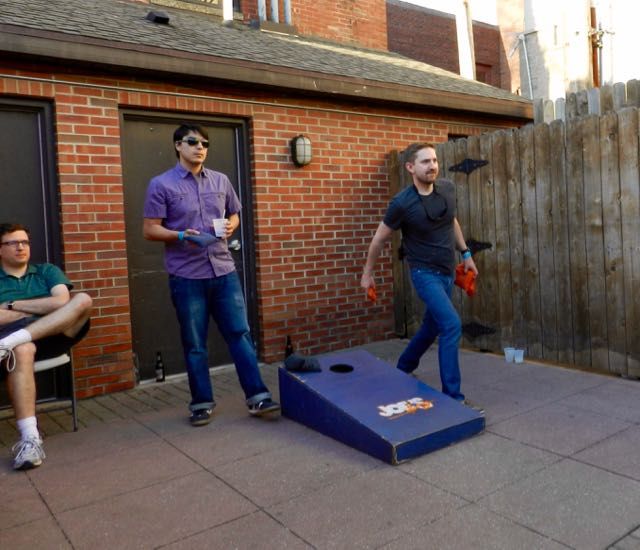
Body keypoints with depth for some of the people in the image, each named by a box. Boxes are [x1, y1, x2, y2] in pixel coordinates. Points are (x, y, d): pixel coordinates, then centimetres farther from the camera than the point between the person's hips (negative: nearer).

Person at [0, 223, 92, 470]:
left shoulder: (47, 271, 20)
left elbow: (62, 302, 0)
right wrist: (40, 309, 0)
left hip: (52, 335, 2)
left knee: (83, 300, -24)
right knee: (21, 351, -39)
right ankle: (30, 439, -42)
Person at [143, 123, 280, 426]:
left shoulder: (221, 181, 11)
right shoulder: (161, 185, -2)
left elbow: (234, 214, 21)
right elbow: (150, 230, -4)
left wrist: (231, 226, -2)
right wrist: (181, 236, -22)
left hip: (224, 271, 3)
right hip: (186, 277, -3)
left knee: (240, 334, 3)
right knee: (194, 344, 6)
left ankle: (257, 396, 10)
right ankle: (202, 403, 20)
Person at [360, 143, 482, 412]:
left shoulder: (448, 189, -3)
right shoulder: (402, 203, -18)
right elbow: (379, 238, -5)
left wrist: (466, 253, 16)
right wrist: (367, 273, 2)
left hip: (447, 271, 6)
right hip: (425, 272, -6)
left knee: (432, 325, 17)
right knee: (452, 325, -19)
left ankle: (403, 368, 42)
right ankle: (452, 396, -8)